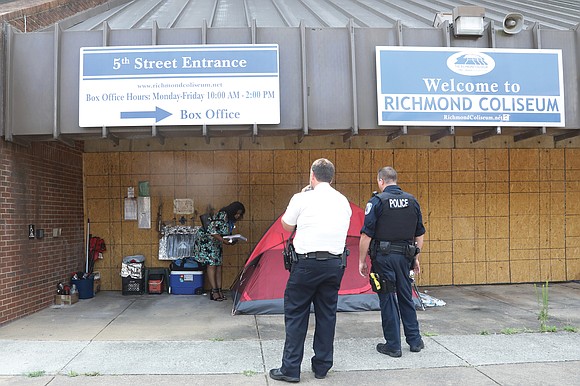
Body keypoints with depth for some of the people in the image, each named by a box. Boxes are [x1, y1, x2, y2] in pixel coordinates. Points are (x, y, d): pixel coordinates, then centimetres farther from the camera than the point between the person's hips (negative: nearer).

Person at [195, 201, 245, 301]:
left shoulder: (231, 219, 0)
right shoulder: (221, 216, -27)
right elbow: (212, 230, -29)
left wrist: (231, 240, -7)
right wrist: (223, 240, -32)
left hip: (217, 242, 9)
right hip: (207, 239, -9)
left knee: (218, 264, 4)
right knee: (211, 264, -11)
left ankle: (219, 290, 5)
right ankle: (214, 292, -10)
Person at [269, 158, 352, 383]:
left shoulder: (303, 198, -6)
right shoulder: (343, 202, 9)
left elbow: (287, 226, 7)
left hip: (307, 263, -5)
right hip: (335, 264, 5)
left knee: (295, 314, 5)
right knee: (326, 314, 13)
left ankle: (290, 369, 8)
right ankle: (322, 366, 21)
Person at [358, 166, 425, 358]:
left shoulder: (377, 201, -9)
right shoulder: (412, 201, 7)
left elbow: (366, 235, -11)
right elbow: (420, 234, 11)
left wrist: (362, 261, -3)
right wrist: (416, 258, 19)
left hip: (383, 257, -5)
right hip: (405, 256, 5)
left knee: (387, 300, 4)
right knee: (406, 297, 16)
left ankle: (393, 345, 11)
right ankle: (415, 340, 24)